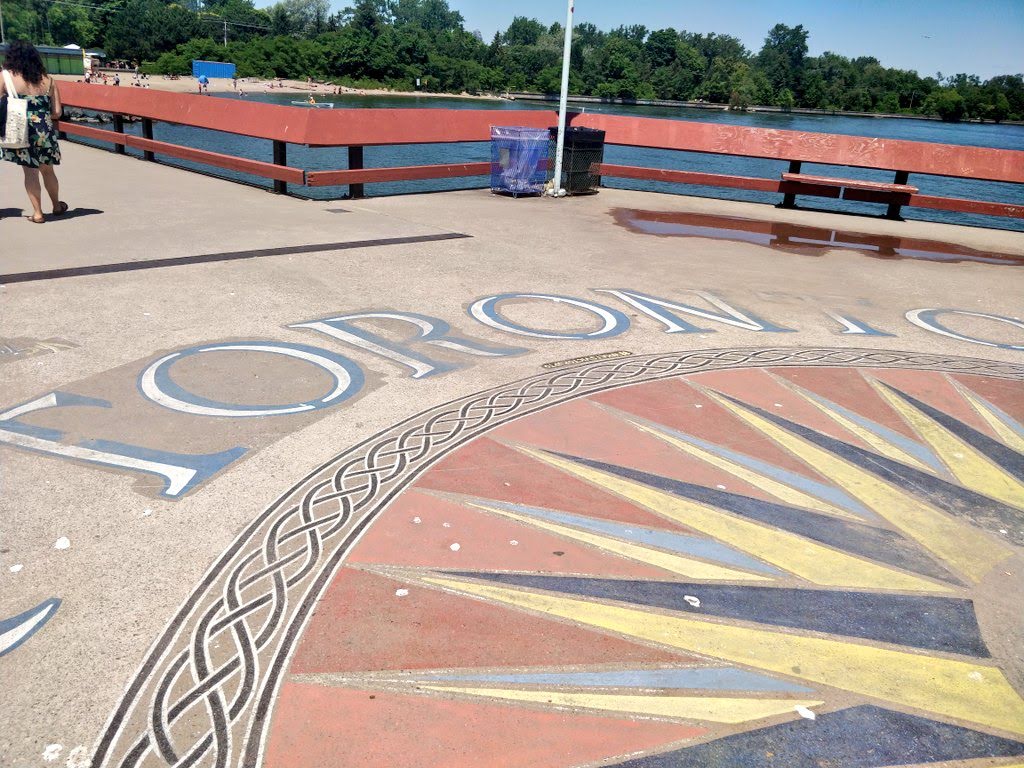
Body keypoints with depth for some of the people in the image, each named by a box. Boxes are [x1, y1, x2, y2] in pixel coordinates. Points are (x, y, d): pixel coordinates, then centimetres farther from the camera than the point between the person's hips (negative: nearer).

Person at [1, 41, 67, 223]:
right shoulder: (47, 80, 4)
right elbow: (57, 113, 2)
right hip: (45, 131, 2)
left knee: (30, 171, 7)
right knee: (47, 170, 19)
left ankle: (37, 213, 9)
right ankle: (57, 205, 34)